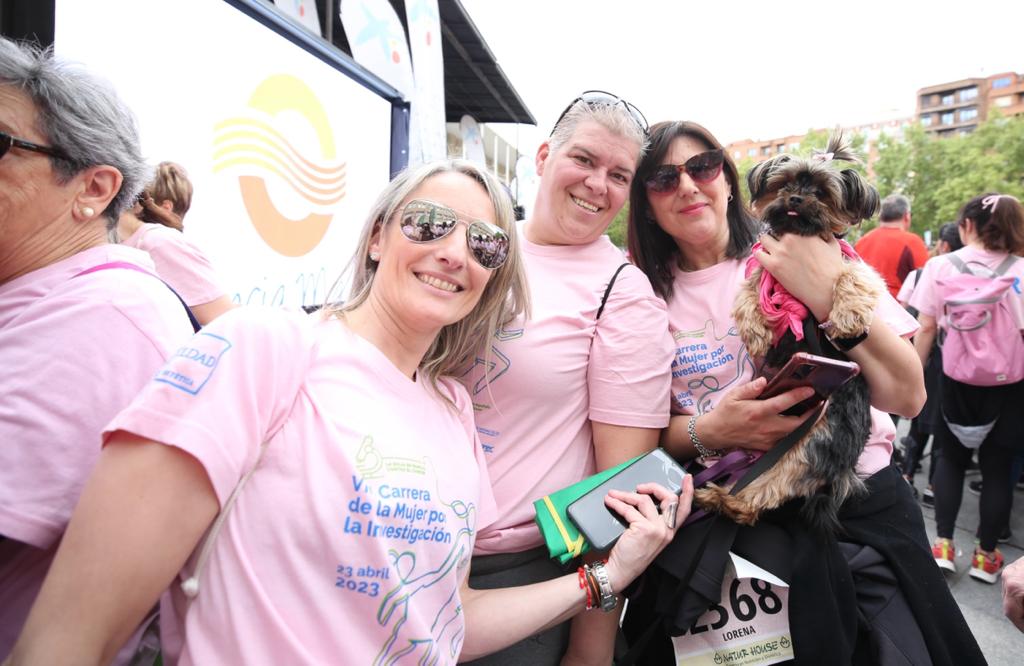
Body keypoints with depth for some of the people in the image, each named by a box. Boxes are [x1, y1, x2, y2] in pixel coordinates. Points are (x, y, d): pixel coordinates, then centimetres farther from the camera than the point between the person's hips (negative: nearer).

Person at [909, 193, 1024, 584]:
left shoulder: (940, 266, -5)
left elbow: (926, 329, -4)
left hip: (956, 377, 0)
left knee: (950, 458, 16)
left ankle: (944, 546, 15)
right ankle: (985, 556, 20)